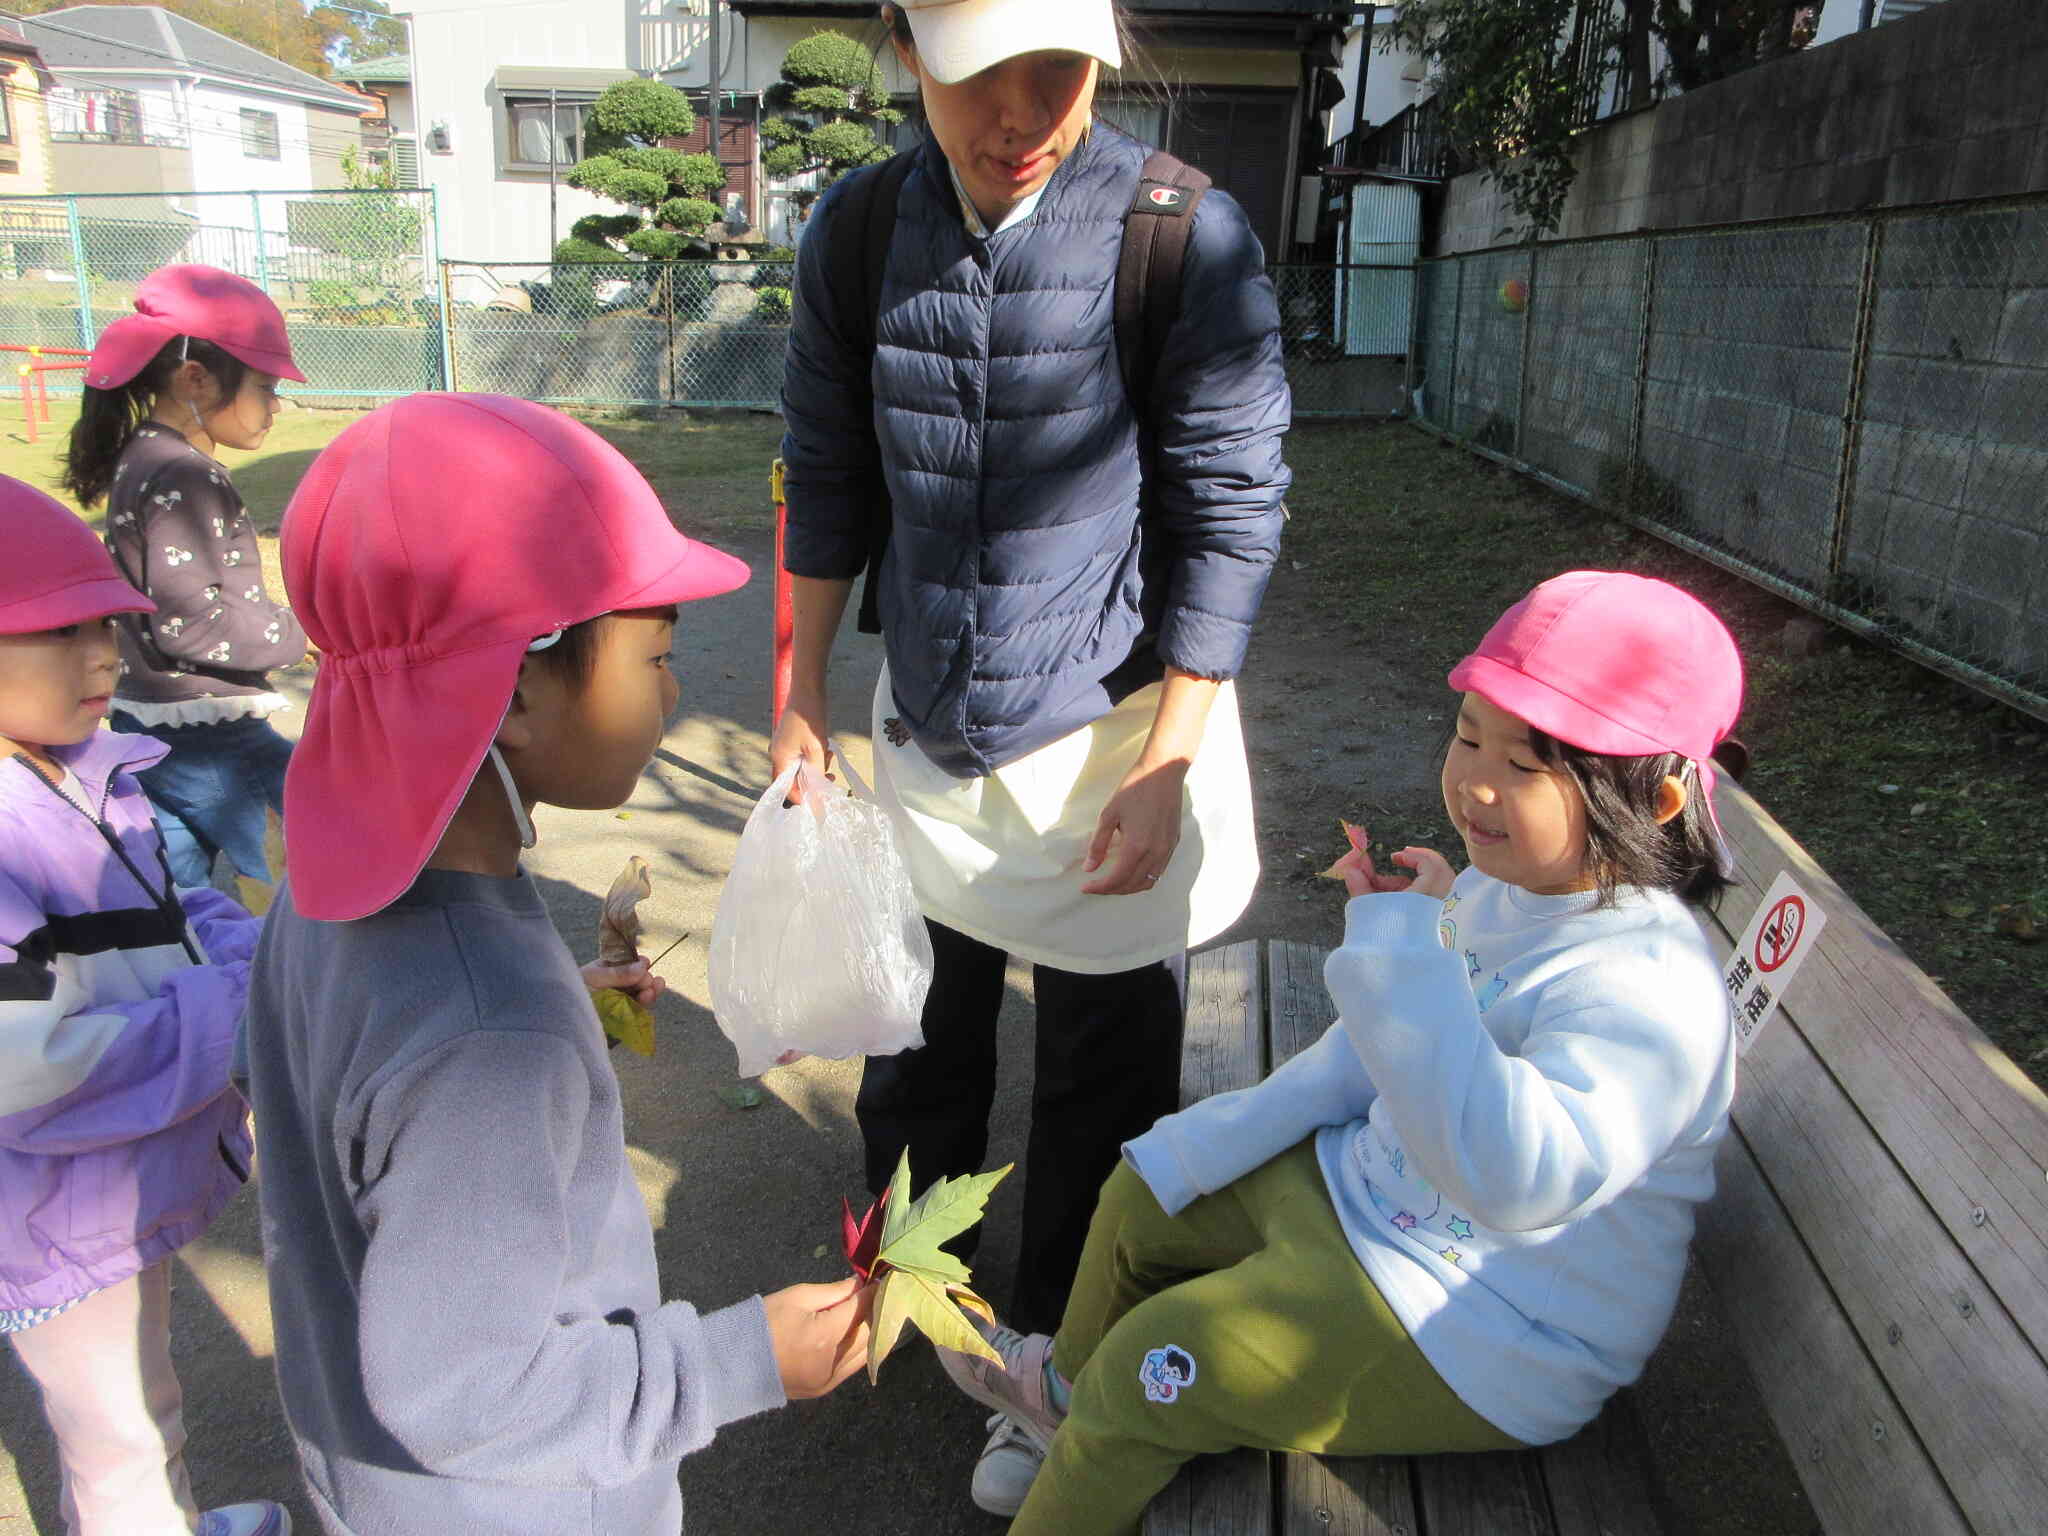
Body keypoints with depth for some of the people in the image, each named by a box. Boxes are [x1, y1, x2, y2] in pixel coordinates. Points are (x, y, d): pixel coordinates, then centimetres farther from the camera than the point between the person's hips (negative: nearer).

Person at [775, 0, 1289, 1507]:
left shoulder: (1185, 238, -16)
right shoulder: (857, 229, -4)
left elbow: (1232, 516, -12)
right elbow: (828, 478, 6)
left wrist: (1161, 768, -13)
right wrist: (806, 691, 6)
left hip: (1107, 726, -4)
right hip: (925, 726, 4)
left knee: (1101, 1090, 11)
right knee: (913, 1045, 22)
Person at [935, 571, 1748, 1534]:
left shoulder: (1652, 992, -31)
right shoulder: (1497, 888, -3)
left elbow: (1518, 1176, -46)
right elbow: (1371, 1058, 9)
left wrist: (1406, 944, -41)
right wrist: (1194, 1155, 12)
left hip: (1476, 1342, -9)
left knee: (1154, 1358, -11)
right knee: (1141, 1197, 17)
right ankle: (1072, 1384, 47)